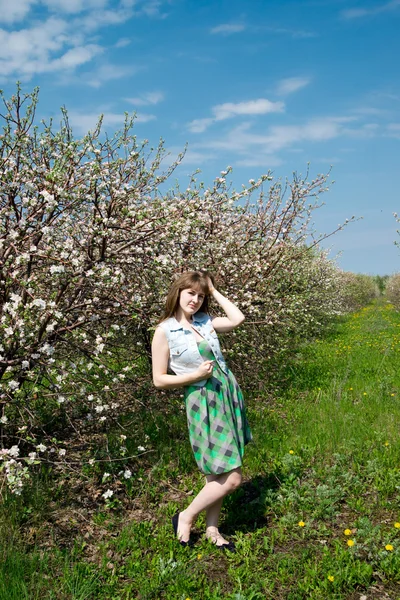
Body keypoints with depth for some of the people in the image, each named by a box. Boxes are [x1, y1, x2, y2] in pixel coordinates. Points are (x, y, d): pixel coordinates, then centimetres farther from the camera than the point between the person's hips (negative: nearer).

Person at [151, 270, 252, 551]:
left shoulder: (205, 321, 7)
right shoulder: (165, 331, -9)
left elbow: (237, 319, -2)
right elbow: (159, 380, -7)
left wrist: (214, 291, 3)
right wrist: (195, 375, -18)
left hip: (229, 395, 6)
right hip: (204, 402, -6)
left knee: (218, 471, 13)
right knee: (231, 478, -6)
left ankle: (212, 529, 28)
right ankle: (186, 517, 14)